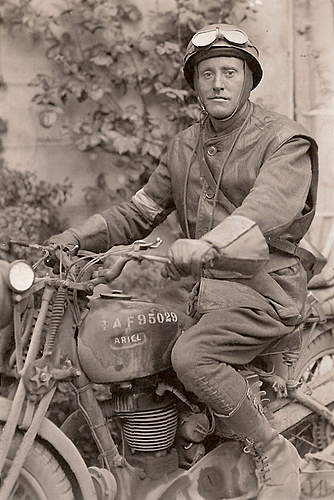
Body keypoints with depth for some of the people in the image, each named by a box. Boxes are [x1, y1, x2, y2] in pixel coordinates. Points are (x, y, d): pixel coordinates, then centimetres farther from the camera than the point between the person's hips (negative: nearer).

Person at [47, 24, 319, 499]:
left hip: (264, 287, -7)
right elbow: (139, 211, 15)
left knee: (191, 356, -30)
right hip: (201, 288, 8)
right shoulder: (183, 146, 14)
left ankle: (275, 454, -10)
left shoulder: (285, 140, -8)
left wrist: (207, 245, -46)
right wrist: (70, 239, 1)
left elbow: (268, 209, -27)